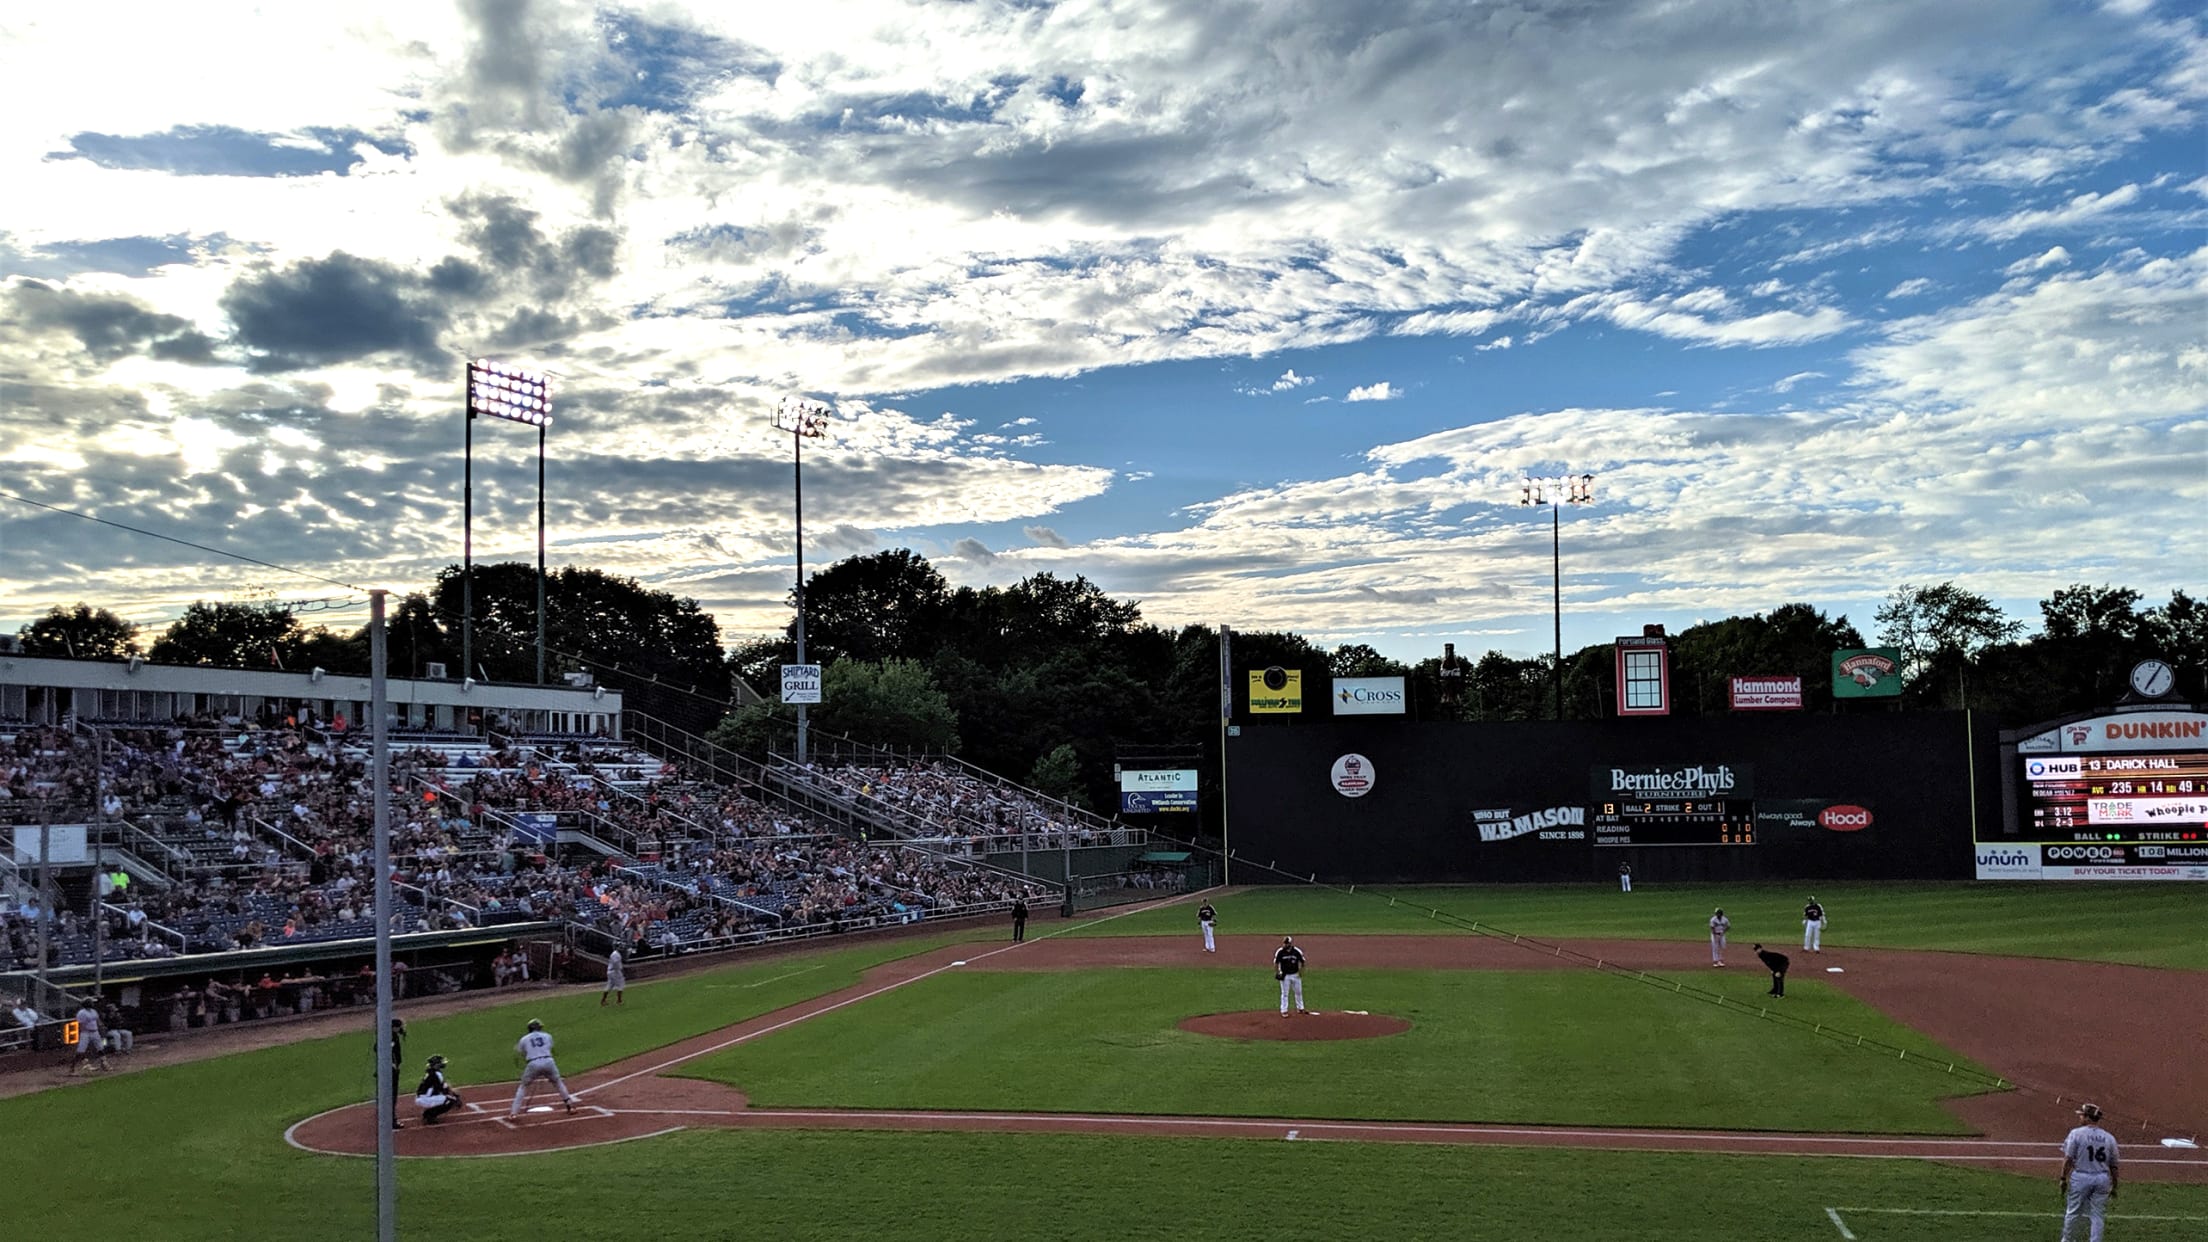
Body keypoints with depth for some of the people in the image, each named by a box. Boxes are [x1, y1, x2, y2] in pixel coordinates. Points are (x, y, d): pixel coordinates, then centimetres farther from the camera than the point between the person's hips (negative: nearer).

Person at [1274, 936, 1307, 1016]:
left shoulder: (1297, 951, -9)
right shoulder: (1280, 952, -11)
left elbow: (1301, 962, 2)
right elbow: (1276, 963, -2)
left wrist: (1300, 972, -7)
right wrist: (1276, 973, -10)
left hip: (1296, 975, 2)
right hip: (1285, 975, -2)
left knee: (1298, 992, 13)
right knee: (1284, 993, 3)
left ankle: (1300, 1008, 30)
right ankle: (1284, 1011, 9)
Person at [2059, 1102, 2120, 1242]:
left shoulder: (2076, 1134, -9)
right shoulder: (2109, 1138, 2)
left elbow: (2068, 1159, -10)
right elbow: (2114, 1166, 6)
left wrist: (2063, 1178, -2)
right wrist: (2114, 1187, 15)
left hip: (2080, 1178, -2)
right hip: (2103, 1179, 3)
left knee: (2072, 1211, 12)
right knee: (2097, 1215, 8)